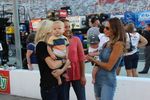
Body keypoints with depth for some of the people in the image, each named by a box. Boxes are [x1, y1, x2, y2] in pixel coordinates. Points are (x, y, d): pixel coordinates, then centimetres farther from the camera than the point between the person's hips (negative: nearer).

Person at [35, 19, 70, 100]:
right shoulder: (41, 45, -12)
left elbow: (67, 61, 4)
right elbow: (52, 65, -24)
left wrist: (62, 69, -16)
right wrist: (63, 60, -5)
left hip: (60, 83, 7)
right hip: (49, 85, -7)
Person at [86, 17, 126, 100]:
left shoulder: (118, 44, -16)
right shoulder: (107, 43, 7)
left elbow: (109, 66, -17)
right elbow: (102, 60, 9)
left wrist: (93, 60, -7)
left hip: (108, 81, -8)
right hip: (98, 79, 8)